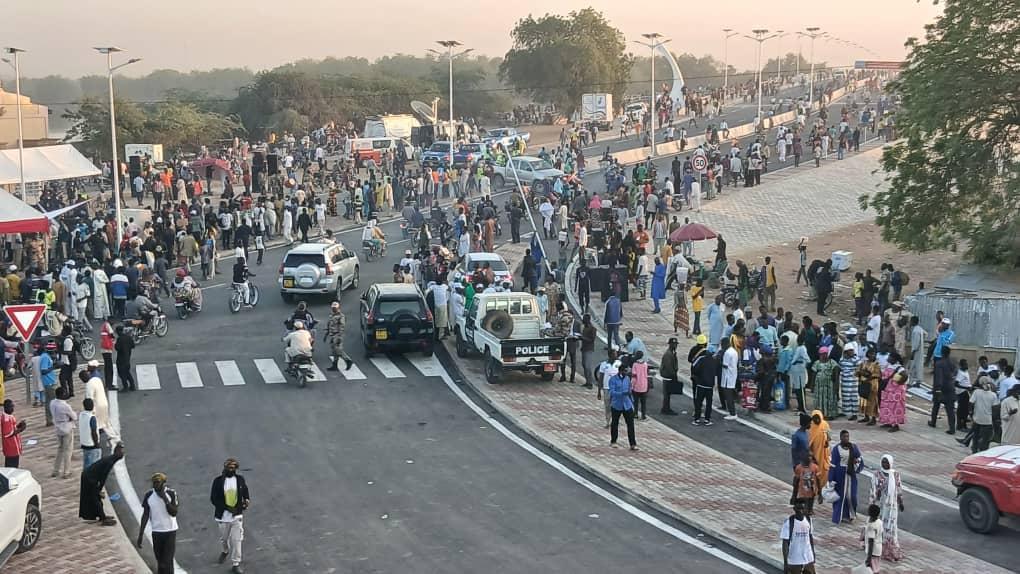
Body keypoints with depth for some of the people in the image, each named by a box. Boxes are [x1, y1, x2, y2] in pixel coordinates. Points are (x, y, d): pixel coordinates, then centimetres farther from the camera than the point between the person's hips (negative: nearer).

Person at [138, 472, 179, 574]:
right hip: (156, 532, 3)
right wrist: (140, 535, 1)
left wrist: (165, 499, -24)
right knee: (160, 562, 11)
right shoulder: (148, 495, -2)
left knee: (167, 562, -8)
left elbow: (174, 513, -14)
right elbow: (145, 516, 2)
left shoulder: (171, 493, -9)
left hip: (170, 532, -3)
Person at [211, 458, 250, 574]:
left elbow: (246, 493, 10)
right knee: (224, 538, 18)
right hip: (223, 516, 0)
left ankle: (235, 564, 4)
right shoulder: (218, 481, -9)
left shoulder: (240, 479, -2)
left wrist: (247, 501, -13)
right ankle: (225, 551, 50)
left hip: (237, 516, 0)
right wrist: (227, 508, -19)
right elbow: (213, 498, -10)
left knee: (236, 540, -5)